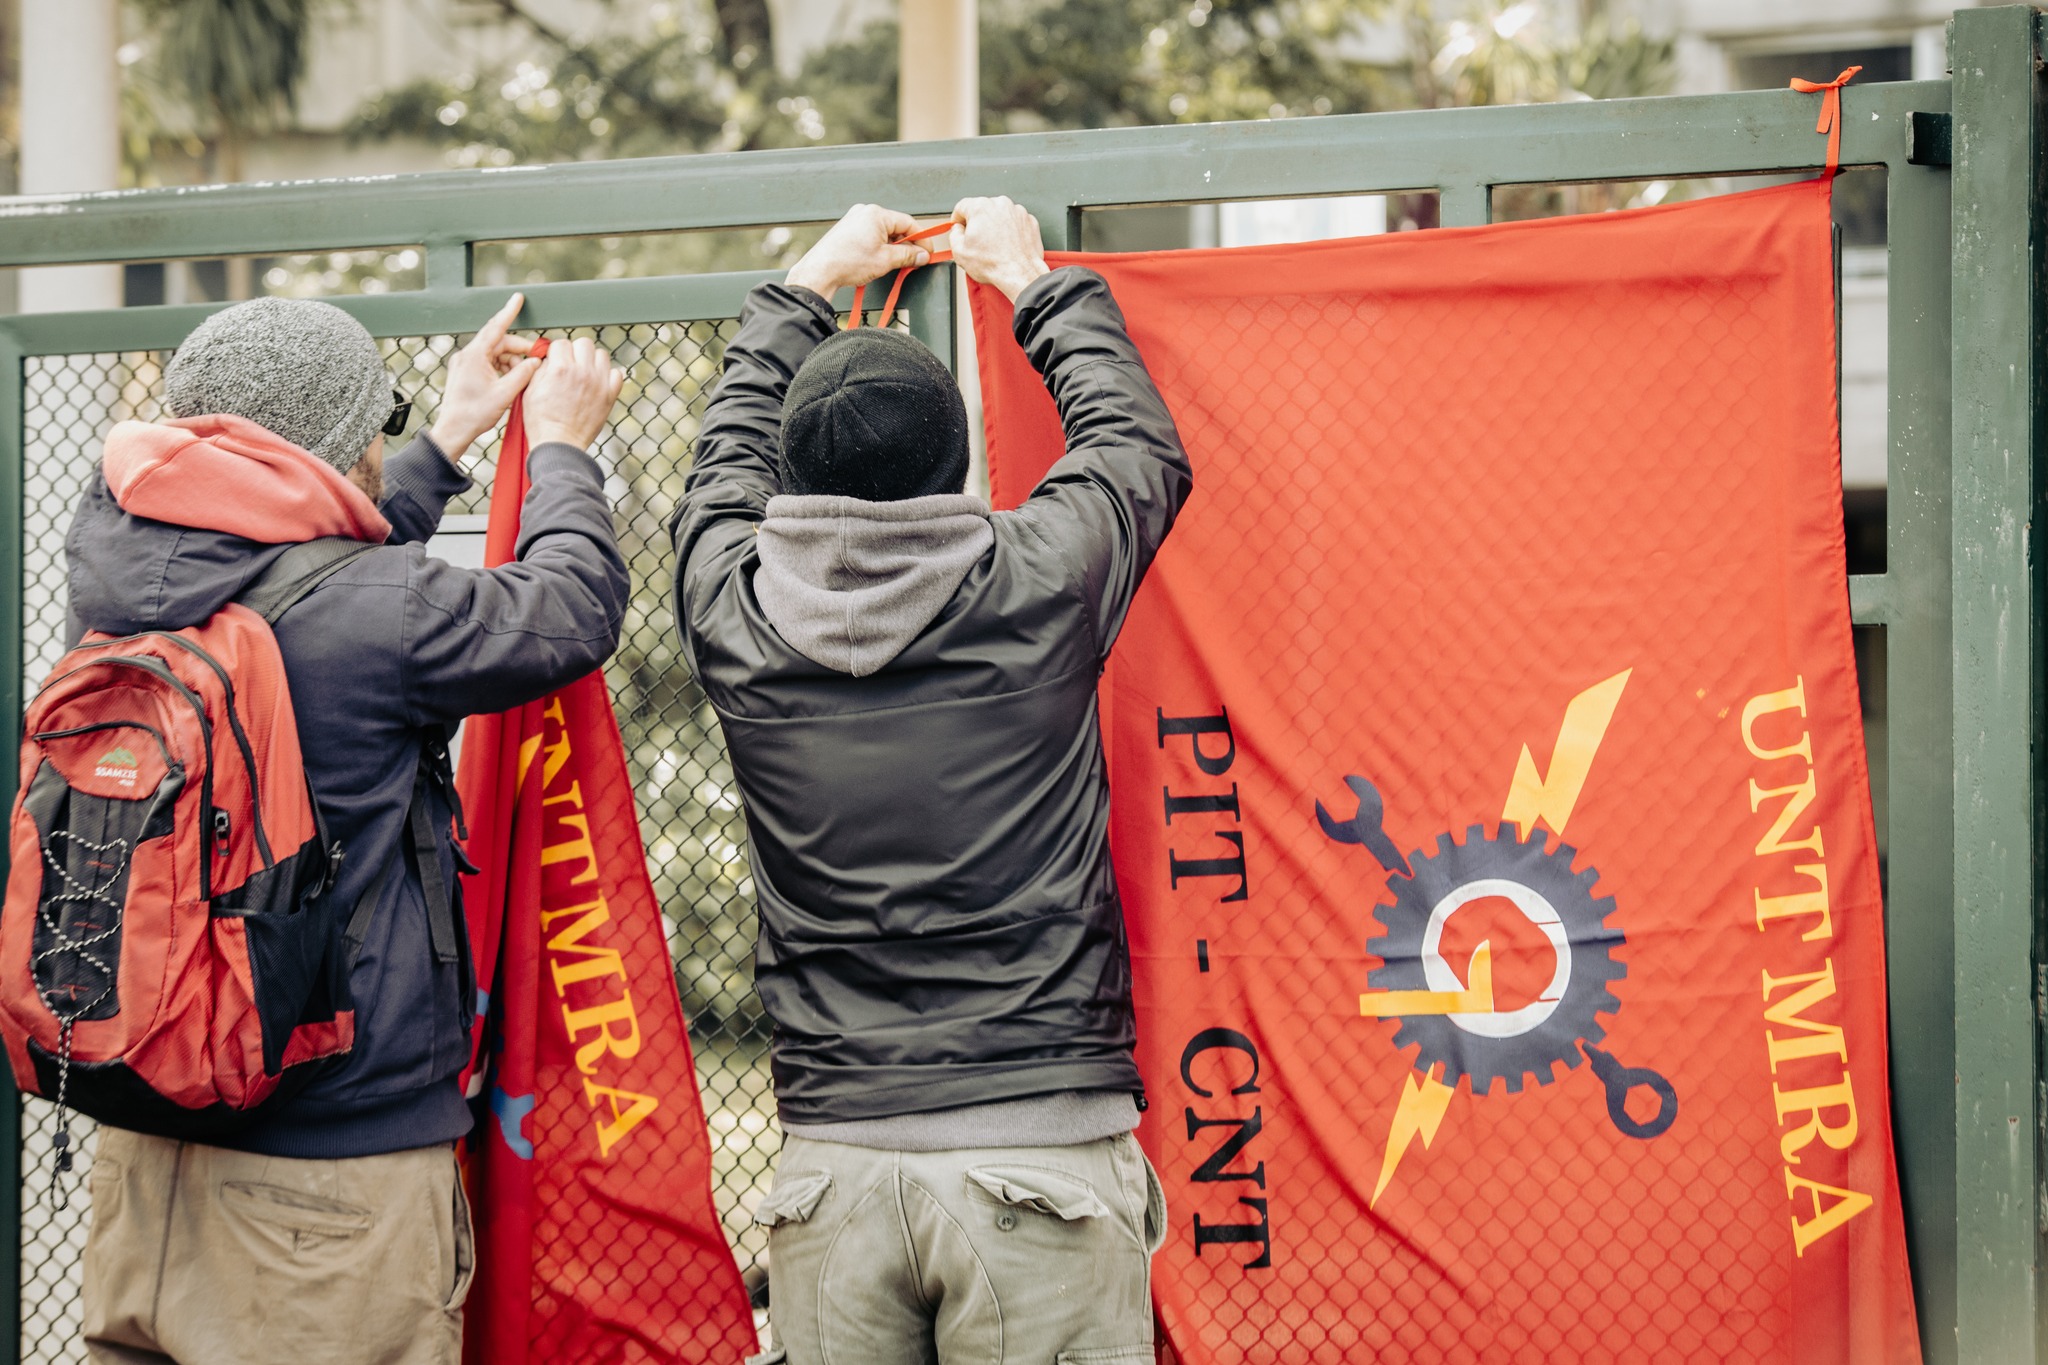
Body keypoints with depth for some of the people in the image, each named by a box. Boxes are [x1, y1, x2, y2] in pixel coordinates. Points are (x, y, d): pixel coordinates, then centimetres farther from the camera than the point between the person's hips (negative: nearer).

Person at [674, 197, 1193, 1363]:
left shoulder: (737, 612, 1)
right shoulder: (1038, 587, -4)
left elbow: (730, 457, 24)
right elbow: (1143, 445, 18)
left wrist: (809, 287, 38)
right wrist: (1036, 284, 32)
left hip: (833, 1169, 2)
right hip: (1046, 1160, -2)